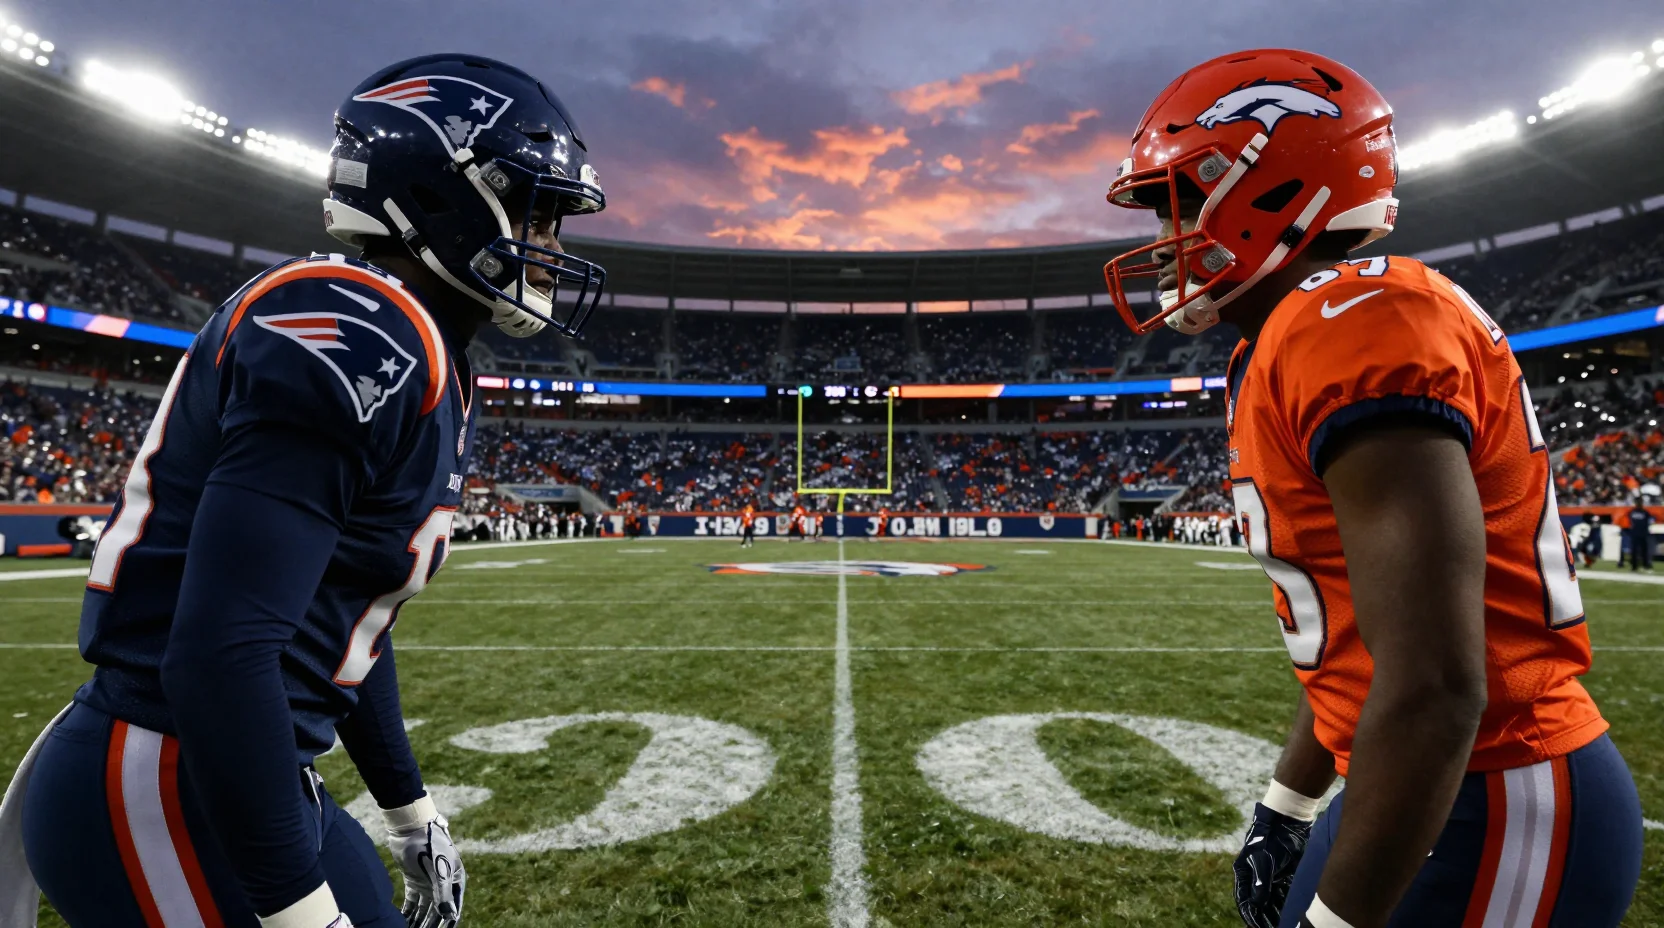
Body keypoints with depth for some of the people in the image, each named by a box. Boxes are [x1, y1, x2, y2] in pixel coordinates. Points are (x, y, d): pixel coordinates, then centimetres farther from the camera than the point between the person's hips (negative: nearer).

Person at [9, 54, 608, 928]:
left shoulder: (427, 366, 8)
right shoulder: (359, 340, -22)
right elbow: (219, 651, -27)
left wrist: (410, 811, 19)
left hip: (246, 781, 9)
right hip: (162, 791, -9)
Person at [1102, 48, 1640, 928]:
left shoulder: (1354, 326, -23)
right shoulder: (1292, 350, 7)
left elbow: (1435, 690, -27)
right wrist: (1284, 808, 20)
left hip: (1495, 814, -8)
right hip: (1440, 795, 9)